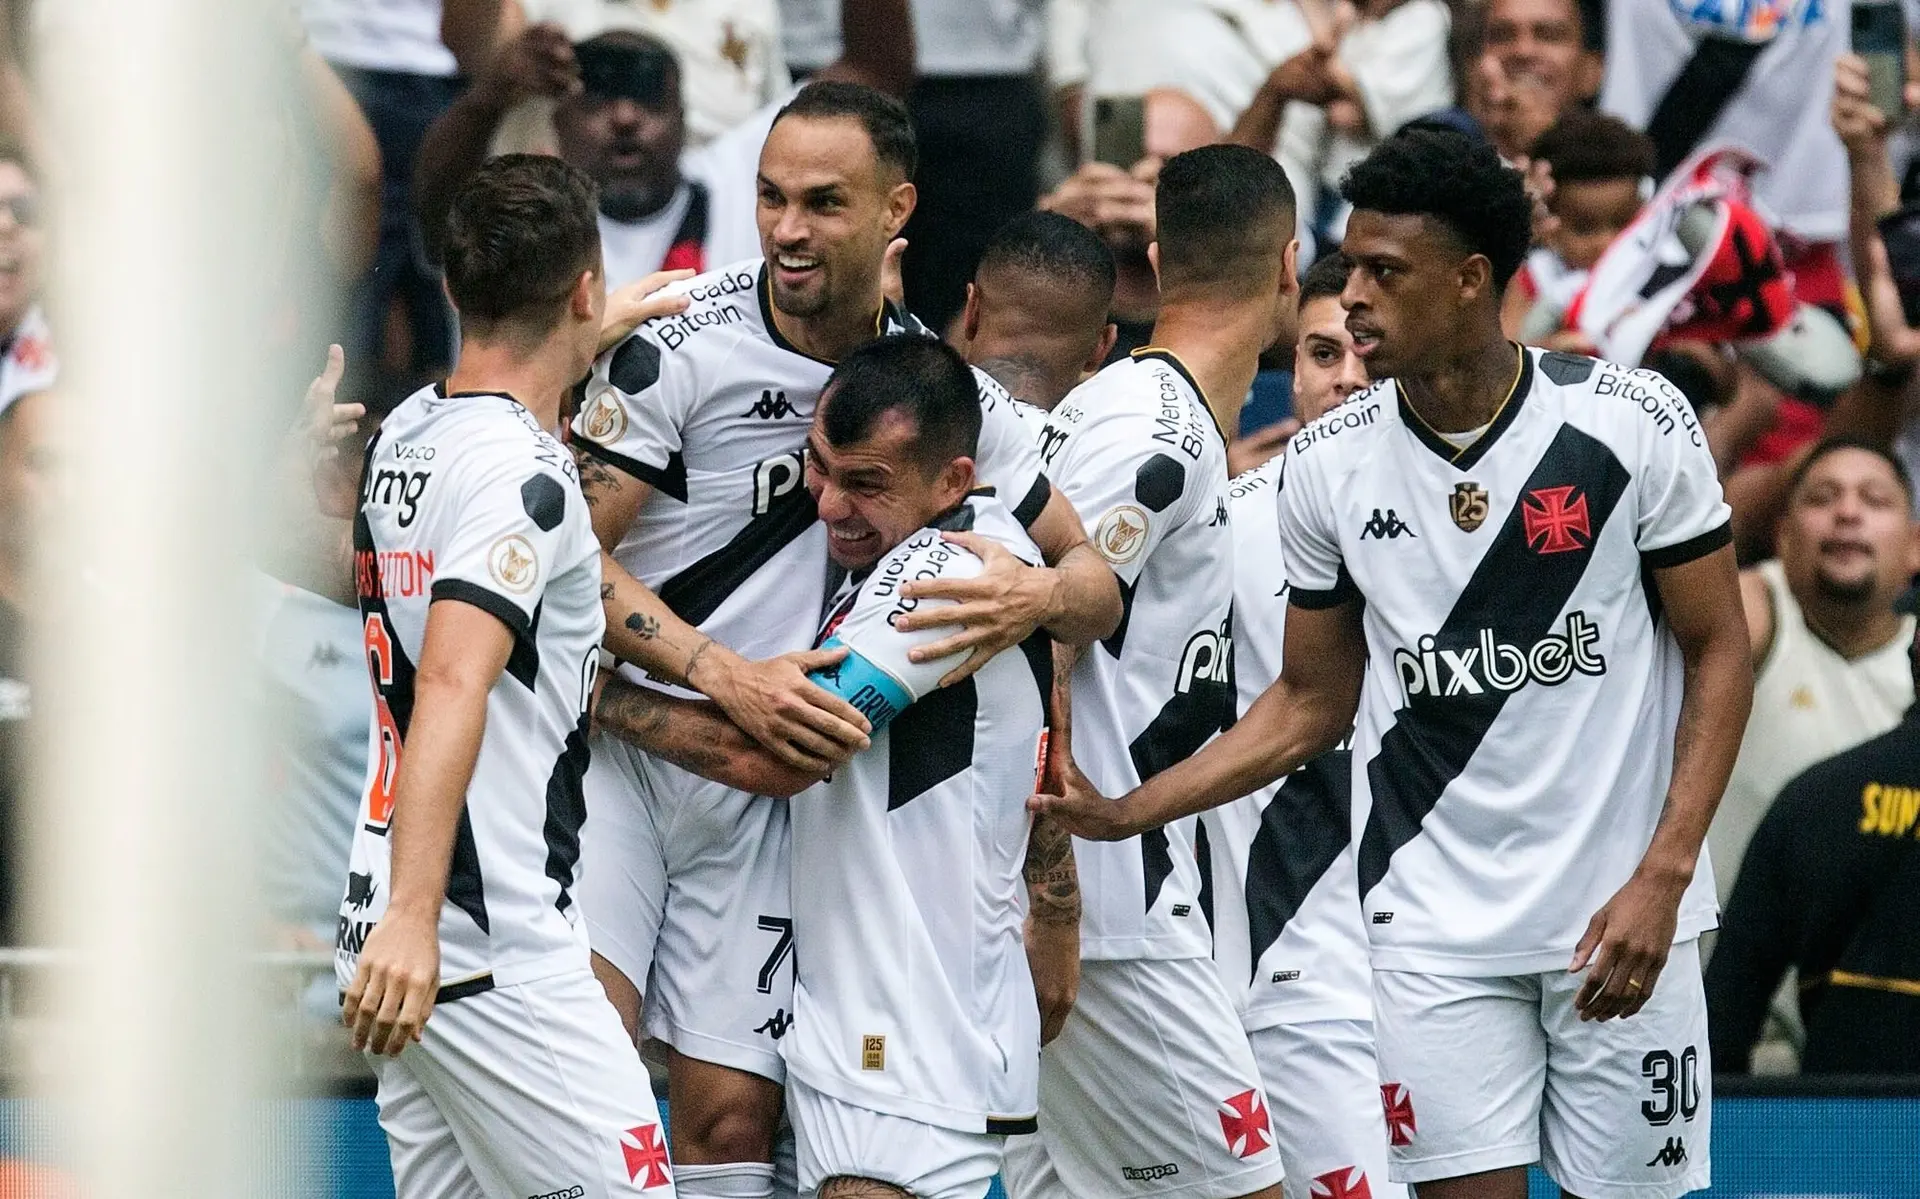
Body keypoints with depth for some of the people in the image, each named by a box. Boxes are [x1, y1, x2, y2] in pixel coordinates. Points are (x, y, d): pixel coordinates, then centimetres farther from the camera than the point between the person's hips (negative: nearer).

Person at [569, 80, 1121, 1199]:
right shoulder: (682, 342, -9)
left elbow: (1099, 581, 8)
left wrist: (1038, 597, -16)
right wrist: (728, 676, -22)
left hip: (764, 778, 4)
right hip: (617, 732, -4)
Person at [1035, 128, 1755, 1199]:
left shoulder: (1631, 421, -8)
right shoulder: (1329, 465, 0)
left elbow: (1720, 653, -1)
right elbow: (1312, 703, 11)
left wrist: (1661, 880, -11)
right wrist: (1125, 814, 0)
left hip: (1624, 916, -2)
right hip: (1435, 932, 2)